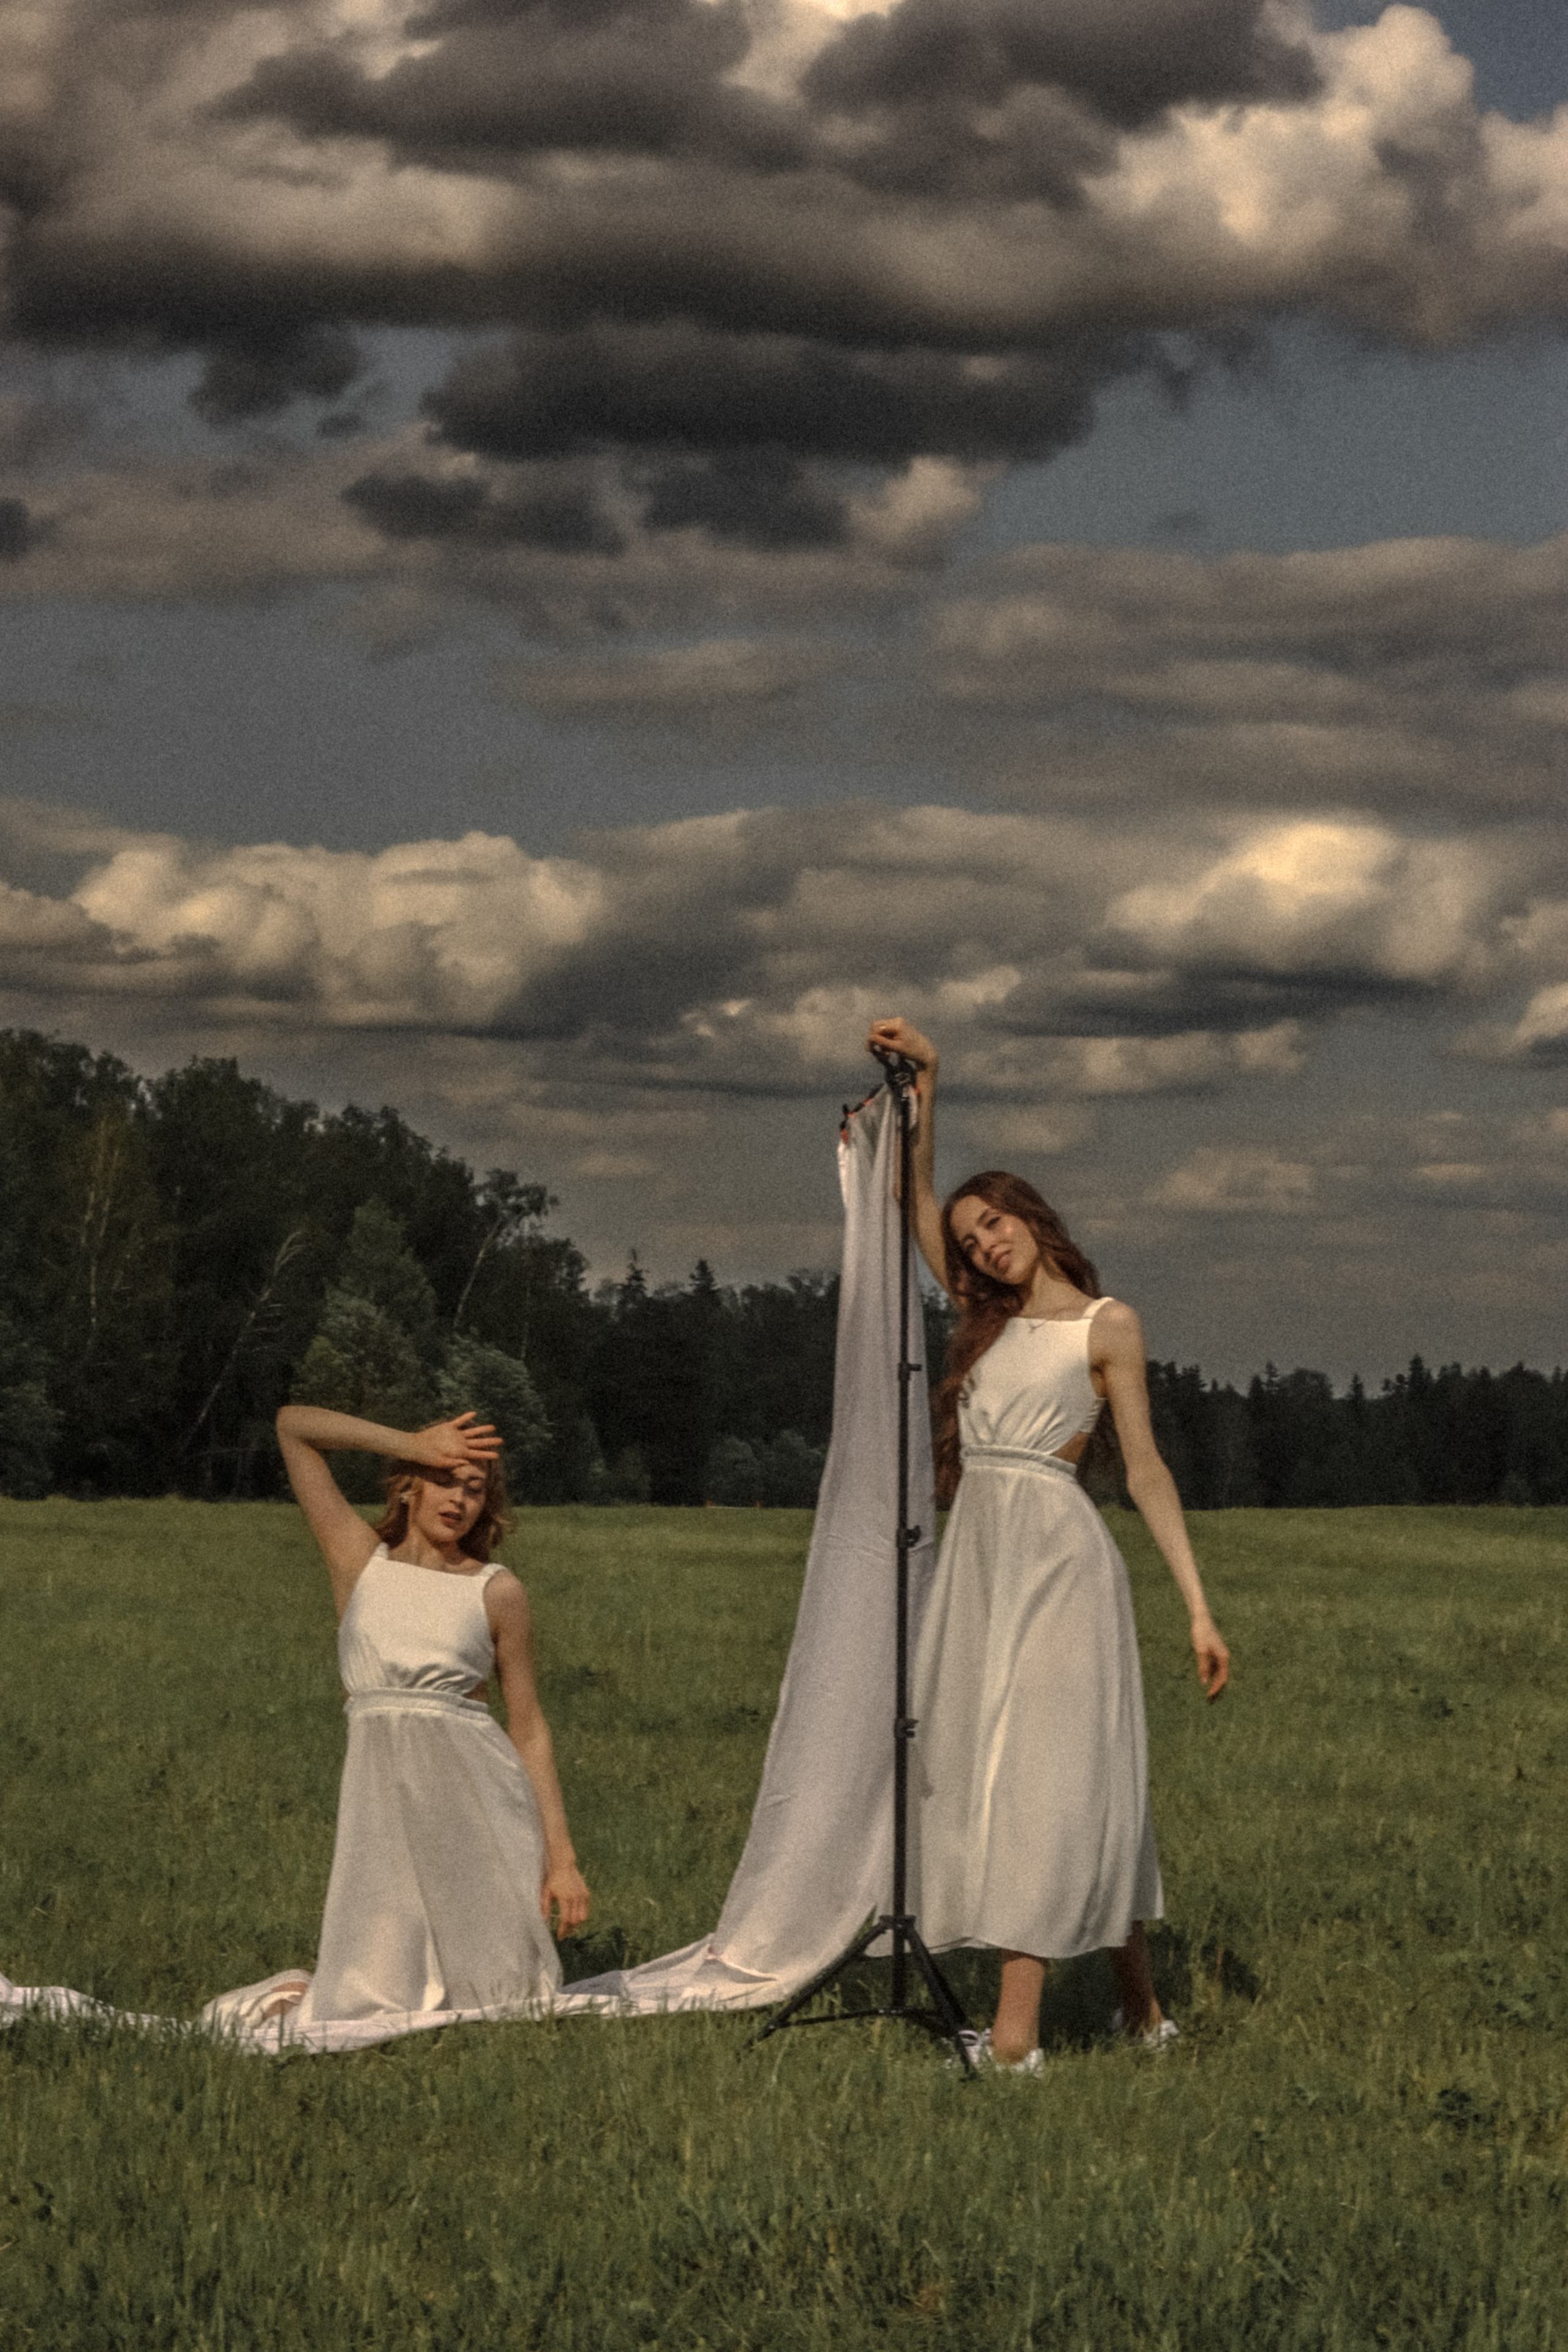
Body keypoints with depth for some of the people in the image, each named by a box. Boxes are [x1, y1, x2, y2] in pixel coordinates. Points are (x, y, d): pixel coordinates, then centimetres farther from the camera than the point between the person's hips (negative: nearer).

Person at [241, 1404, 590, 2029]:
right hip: (383, 1797, 0)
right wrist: (414, 1446, 3)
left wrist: (560, 1855, 2)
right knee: (374, 2016, -6)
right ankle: (297, 1996, 28)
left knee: (500, 2006, 0)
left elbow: (529, 1727, 7)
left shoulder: (497, 1592, 7)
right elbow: (294, 1425, 7)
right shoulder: (360, 1561, 10)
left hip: (479, 1796, 0)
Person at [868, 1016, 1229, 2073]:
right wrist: (925, 1081, 11)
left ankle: (1016, 2033, -18)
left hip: (1058, 1553, -7)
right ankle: (1140, 2006, 11)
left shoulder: (1105, 1324, 0)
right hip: (979, 1551, 7)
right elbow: (920, 1199, 20)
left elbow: (1147, 1469, -4)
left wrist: (1199, 1607, -8)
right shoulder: (992, 1320, 17)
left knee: (1051, 1770, -11)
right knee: (980, 1768, 5)